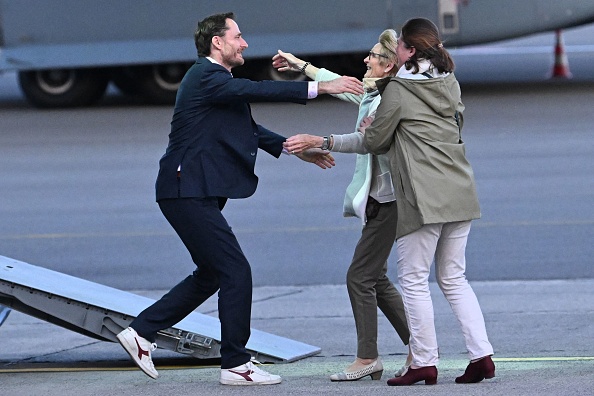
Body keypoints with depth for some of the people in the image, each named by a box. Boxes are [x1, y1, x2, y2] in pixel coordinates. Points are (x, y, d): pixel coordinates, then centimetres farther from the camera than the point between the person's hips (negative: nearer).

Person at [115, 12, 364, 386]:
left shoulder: (215, 79, 19)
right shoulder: (205, 77, -14)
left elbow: (250, 129, 23)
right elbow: (255, 90, -27)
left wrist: (297, 149, 16)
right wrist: (319, 87, -30)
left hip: (198, 193, 11)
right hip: (189, 194, -11)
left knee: (211, 274, 17)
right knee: (236, 271, -8)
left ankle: (141, 331, 20)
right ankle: (236, 365, -2)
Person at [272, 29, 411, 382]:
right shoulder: (373, 94, 13)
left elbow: (366, 140, -30)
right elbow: (343, 86, 30)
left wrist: (320, 141, -37)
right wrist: (303, 66, 38)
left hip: (387, 199, -10)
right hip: (381, 198, 10)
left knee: (361, 276, -7)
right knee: (376, 279, 13)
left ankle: (367, 357, -1)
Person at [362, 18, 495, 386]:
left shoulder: (398, 90, -7)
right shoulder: (451, 84, 13)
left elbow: (376, 141, 1)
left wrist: (367, 132, 25)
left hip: (423, 198, -7)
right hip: (460, 192, 7)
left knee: (414, 279, 2)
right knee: (454, 278, 14)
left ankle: (425, 363, 2)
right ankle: (482, 355, 4)